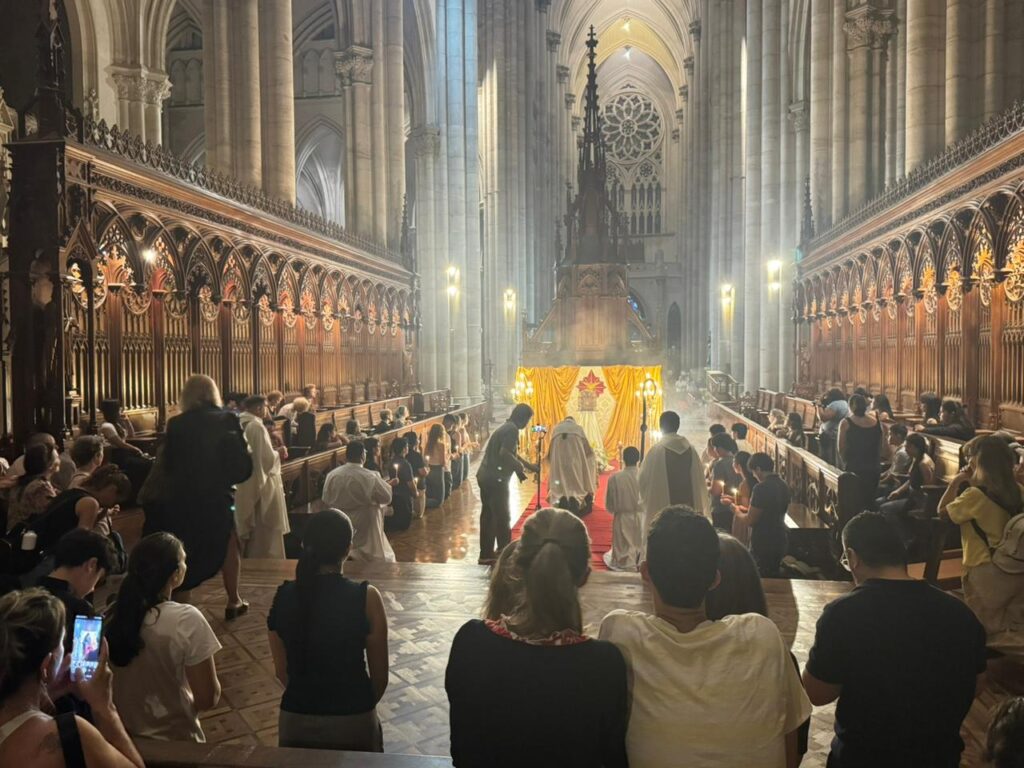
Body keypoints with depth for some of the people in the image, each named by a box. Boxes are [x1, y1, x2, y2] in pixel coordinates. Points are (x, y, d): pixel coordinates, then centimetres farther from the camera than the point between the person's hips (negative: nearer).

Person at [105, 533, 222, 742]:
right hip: (174, 741, -5)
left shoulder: (112, 615, -10)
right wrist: (208, 670, 0)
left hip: (122, 738, 5)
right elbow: (208, 699, -20)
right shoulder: (186, 620, -25)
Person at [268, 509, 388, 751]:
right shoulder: (366, 598, -16)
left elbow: (282, 671, 4)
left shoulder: (283, 597, -8)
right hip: (354, 720, -2)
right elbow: (380, 674, -7)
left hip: (295, 720, 2)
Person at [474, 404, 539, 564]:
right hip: (495, 478, -10)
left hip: (486, 476, 10)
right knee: (503, 516, -2)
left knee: (489, 515, 13)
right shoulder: (512, 429, -11)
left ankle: (487, 554, 19)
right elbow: (504, 453, -23)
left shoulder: (506, 428, 20)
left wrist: (529, 466, 35)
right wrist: (520, 467, -10)